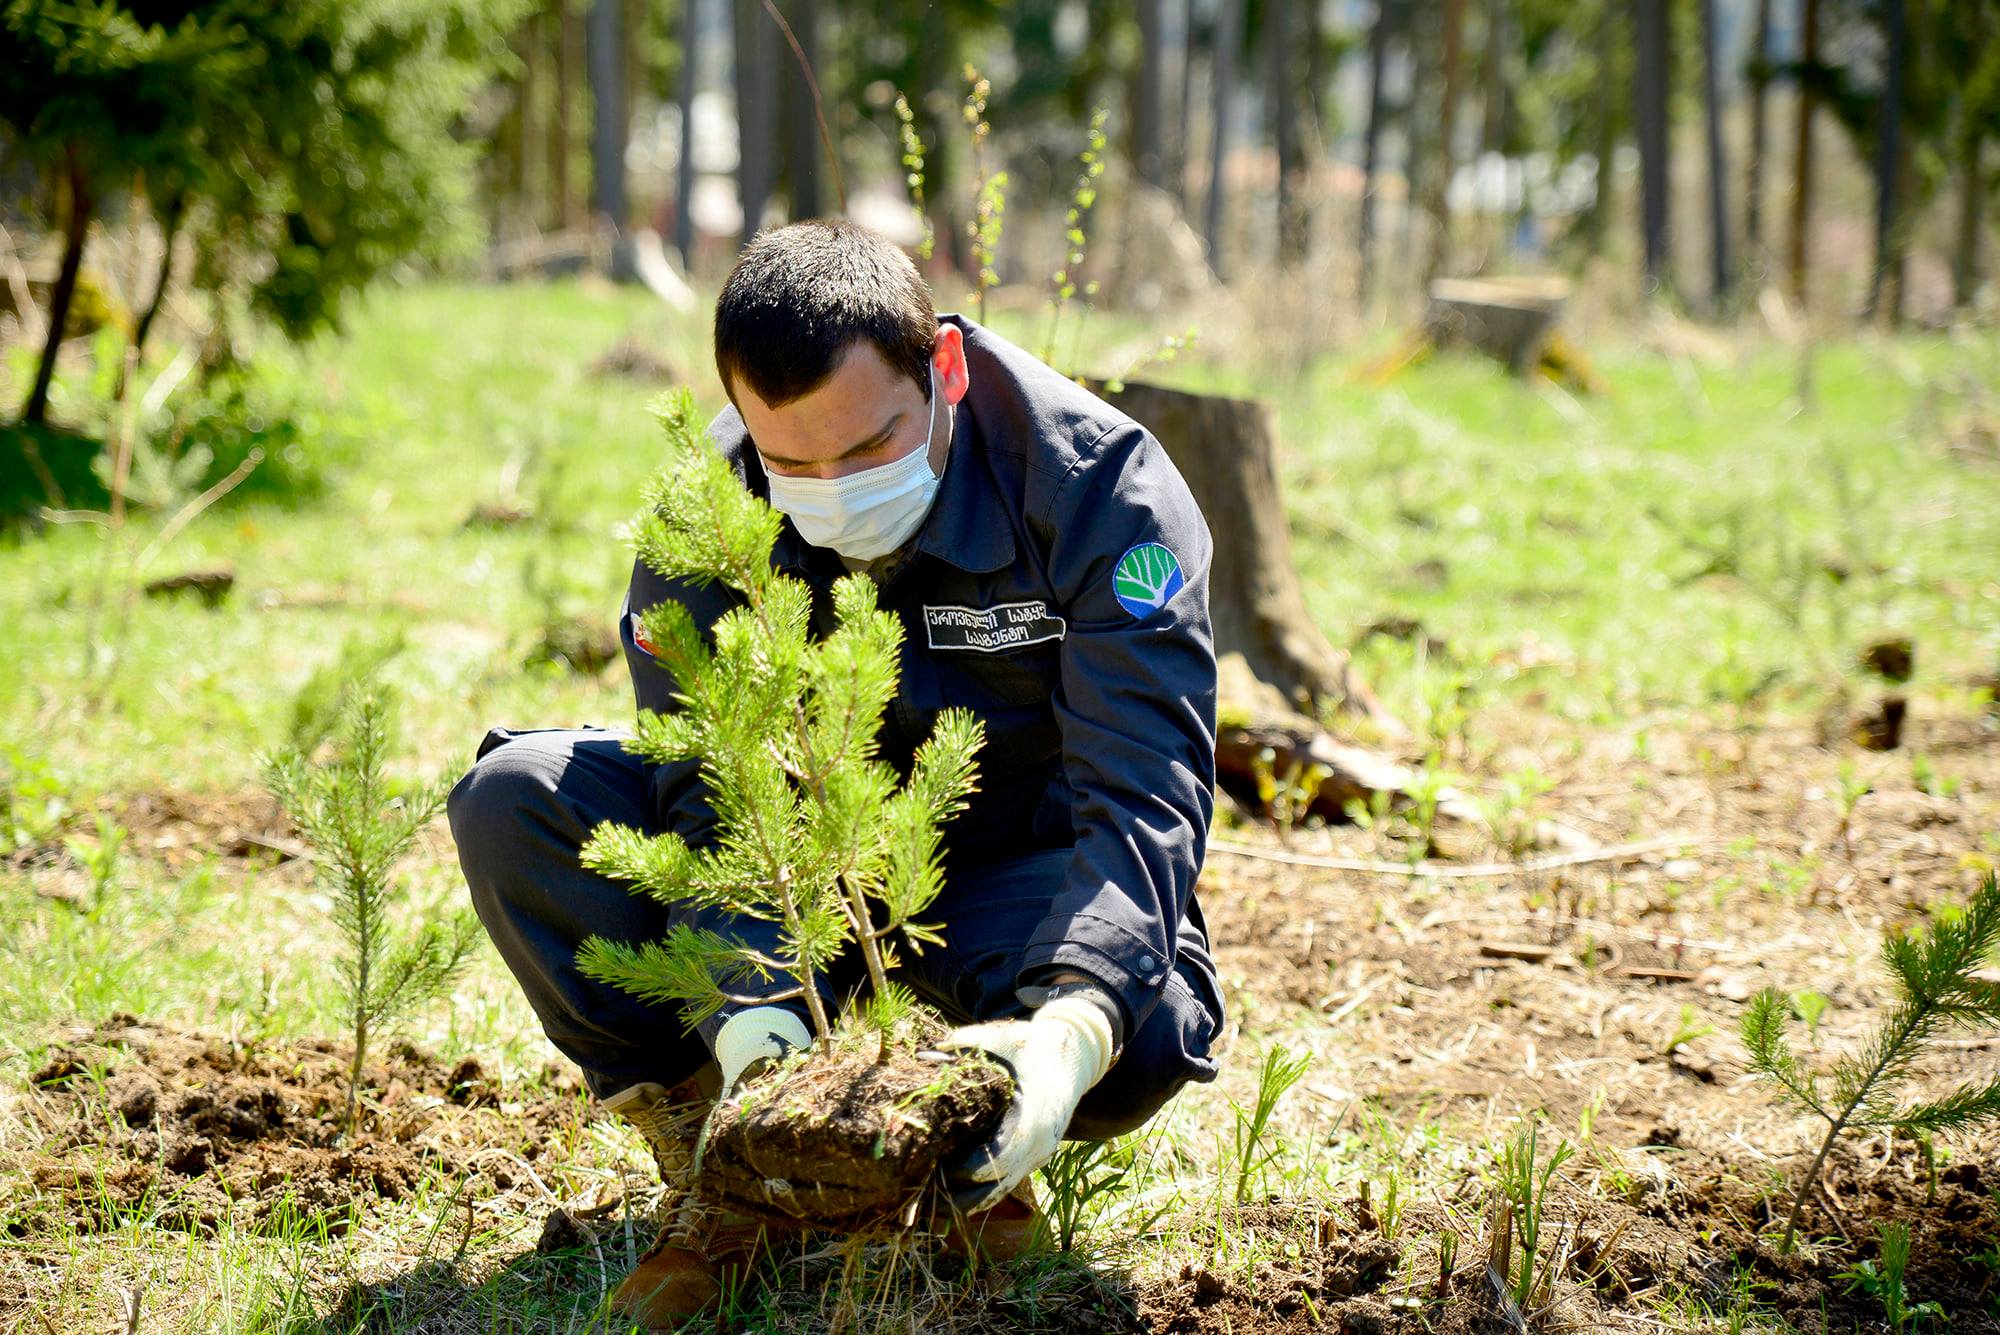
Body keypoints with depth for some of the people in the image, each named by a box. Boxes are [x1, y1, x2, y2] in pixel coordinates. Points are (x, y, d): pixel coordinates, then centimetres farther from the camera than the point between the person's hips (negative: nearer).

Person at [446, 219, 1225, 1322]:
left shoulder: (1096, 484, -24)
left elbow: (1142, 793, -31)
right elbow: (712, 788, -22)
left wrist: (1074, 1019, -49)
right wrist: (747, 1010, -42)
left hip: (1010, 877, -2)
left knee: (1145, 1033, -37)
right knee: (515, 799, -20)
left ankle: (976, 1153, 0)